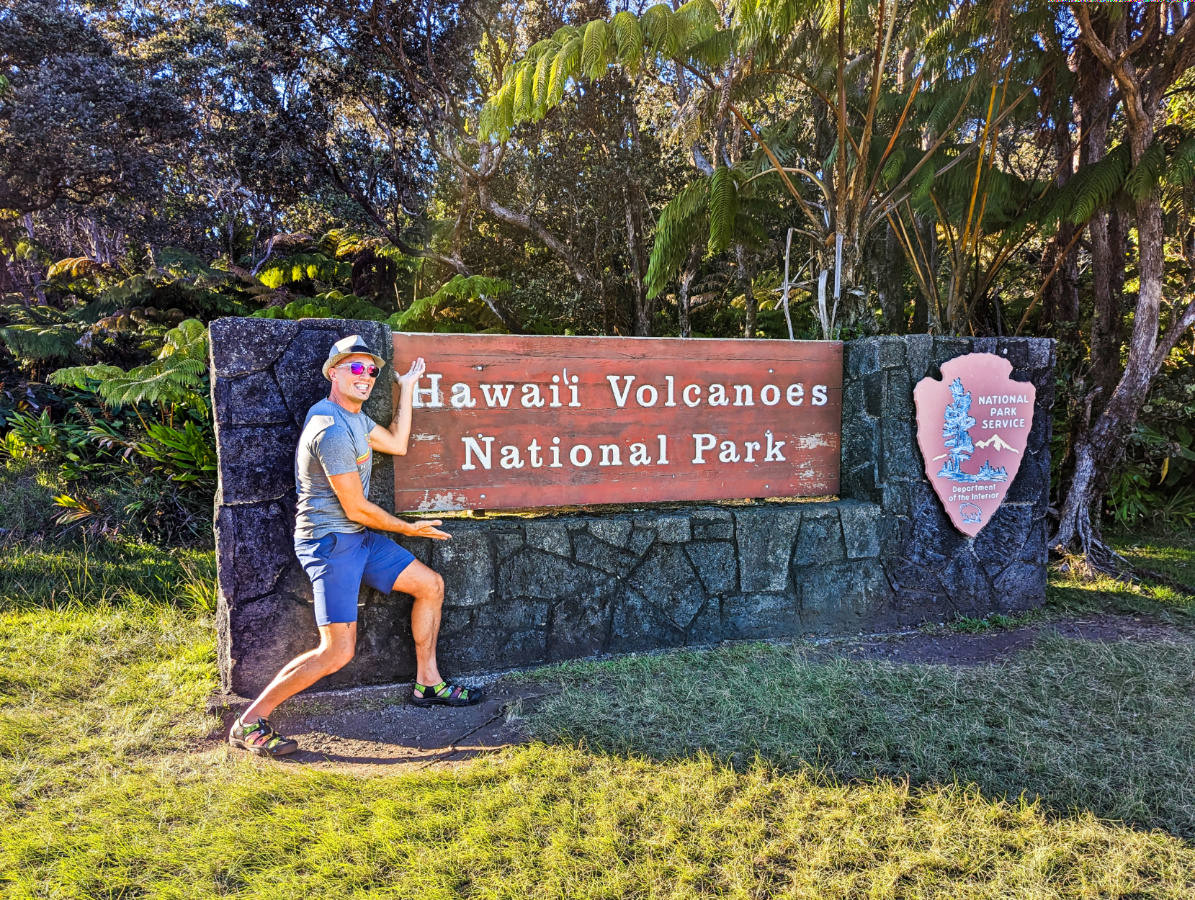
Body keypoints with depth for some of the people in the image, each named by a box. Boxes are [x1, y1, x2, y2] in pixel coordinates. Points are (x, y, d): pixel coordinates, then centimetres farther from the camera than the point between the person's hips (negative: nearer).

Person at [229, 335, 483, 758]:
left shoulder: (353, 416, 10)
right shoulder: (332, 429, -22)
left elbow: (397, 444, 20)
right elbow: (356, 508, -19)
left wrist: (407, 387, 19)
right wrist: (409, 529, -4)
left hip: (358, 537, 10)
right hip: (329, 541, -10)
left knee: (431, 584, 12)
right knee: (337, 651, -13)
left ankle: (427, 683, 24)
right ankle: (250, 723, 0)